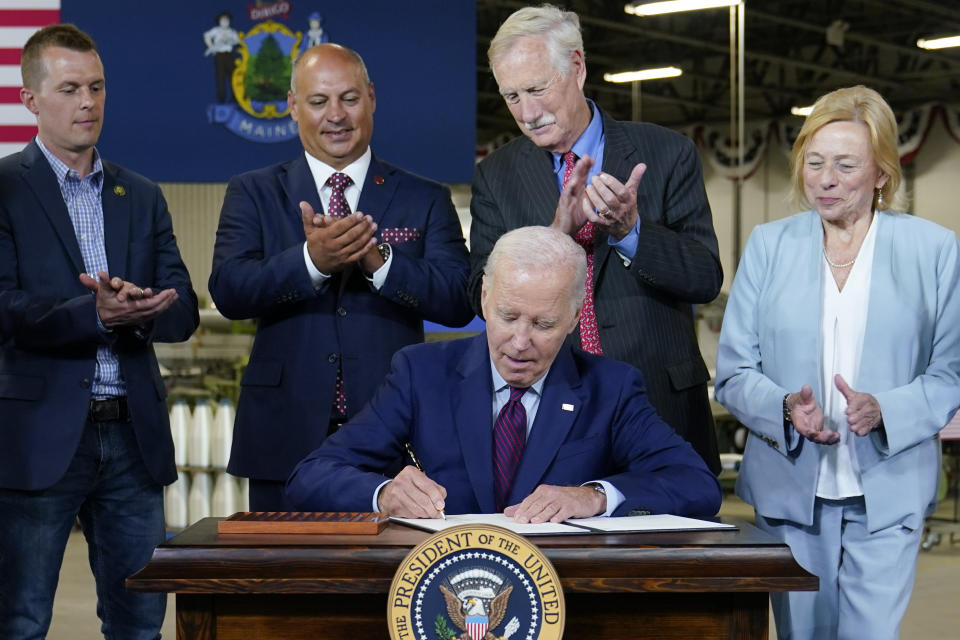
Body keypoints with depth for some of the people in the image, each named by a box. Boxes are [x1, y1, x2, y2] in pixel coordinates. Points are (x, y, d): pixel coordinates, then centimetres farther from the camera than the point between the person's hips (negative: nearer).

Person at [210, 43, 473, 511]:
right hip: (287, 437, 0)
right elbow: (228, 292, -5)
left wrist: (378, 259, -18)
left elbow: (460, 302, -3)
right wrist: (311, 261, -22)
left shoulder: (425, 200, 9)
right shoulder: (253, 193, 10)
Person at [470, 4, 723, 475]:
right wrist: (556, 232, -19)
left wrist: (630, 229, -21)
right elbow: (486, 299, -4)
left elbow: (707, 279, -4)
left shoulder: (667, 154, 1)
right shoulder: (496, 176, 6)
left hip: (662, 405, -1)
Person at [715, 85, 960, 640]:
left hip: (888, 493, -2)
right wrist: (784, 407, -16)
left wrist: (883, 410, -18)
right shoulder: (769, 246, 7)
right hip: (789, 486, 2)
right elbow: (734, 372, 5)